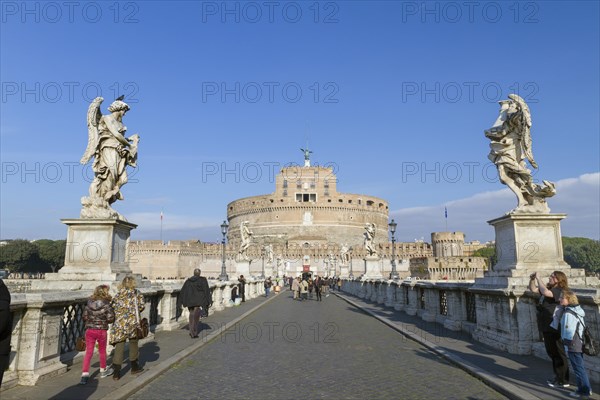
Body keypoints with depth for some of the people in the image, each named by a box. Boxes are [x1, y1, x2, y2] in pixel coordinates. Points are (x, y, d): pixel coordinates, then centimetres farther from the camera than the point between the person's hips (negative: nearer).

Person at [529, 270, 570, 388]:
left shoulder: (559, 291, -18)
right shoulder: (549, 289, 9)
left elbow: (545, 292, -35)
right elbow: (533, 289, 15)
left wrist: (538, 278, -26)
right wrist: (532, 279, -2)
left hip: (555, 329, -9)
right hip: (547, 327, 9)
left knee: (558, 354, 2)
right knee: (551, 352, 19)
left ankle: (563, 381, 13)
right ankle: (558, 376, 33)